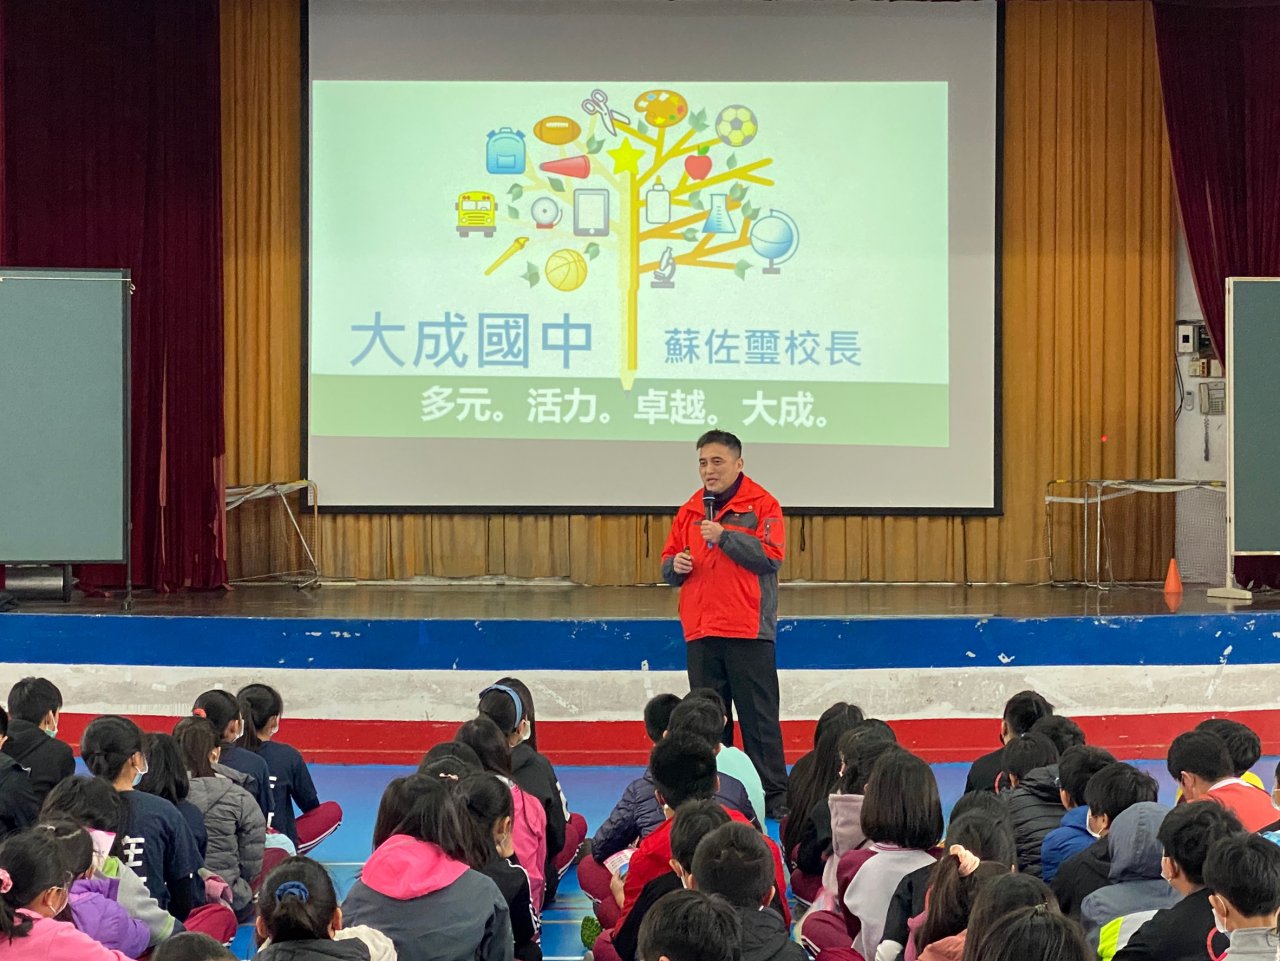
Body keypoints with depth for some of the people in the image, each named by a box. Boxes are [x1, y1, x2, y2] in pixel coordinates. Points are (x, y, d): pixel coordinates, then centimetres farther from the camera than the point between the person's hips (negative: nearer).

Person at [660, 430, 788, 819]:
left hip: (749, 629, -5)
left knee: (759, 717, -2)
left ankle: (774, 796, 3)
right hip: (700, 630, 5)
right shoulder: (689, 510, 15)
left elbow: (771, 556, -13)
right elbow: (668, 564, 20)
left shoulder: (762, 504, -1)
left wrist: (724, 536, -16)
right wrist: (675, 566, -3)